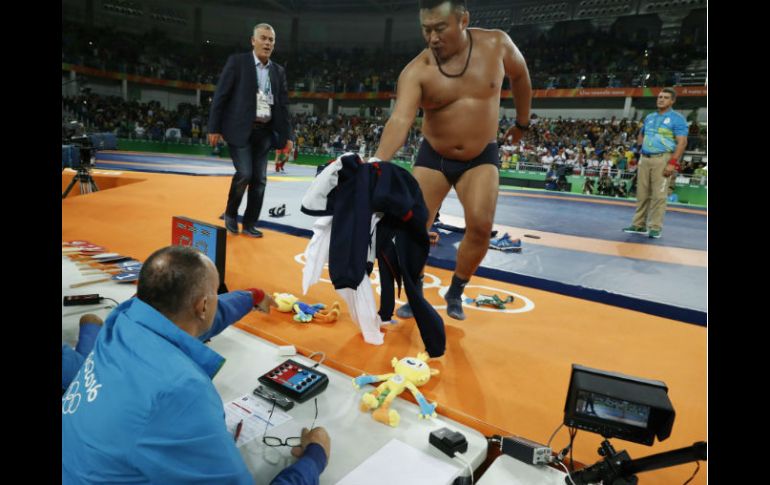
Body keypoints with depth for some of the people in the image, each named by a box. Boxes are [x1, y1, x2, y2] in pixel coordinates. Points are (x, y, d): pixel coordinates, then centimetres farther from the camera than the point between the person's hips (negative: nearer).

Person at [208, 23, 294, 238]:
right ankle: (230, 213, 12)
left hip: (264, 132, 5)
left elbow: (283, 105, 13)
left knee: (259, 179, 2)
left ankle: (250, 223, 15)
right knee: (244, 174, -14)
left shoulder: (278, 72, 13)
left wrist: (287, 135, 7)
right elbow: (220, 96, -3)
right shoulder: (237, 62, 0)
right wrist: (214, 128, -8)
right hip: (240, 129, -4)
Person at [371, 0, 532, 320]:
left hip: (481, 157, 1)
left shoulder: (497, 44, -12)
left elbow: (519, 75, 9)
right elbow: (400, 119, -34)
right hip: (433, 157, 0)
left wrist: (522, 123, 16)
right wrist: (378, 161, -52)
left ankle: (456, 292, 9)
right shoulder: (416, 71, -19)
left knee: (480, 226, -15)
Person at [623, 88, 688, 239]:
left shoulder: (677, 119, -2)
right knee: (642, 193, 8)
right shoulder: (649, 117, 17)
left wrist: (672, 163, -17)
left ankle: (655, 227, -1)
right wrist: (640, 147, 12)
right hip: (644, 158, 6)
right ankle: (639, 225, 15)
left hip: (662, 159, -6)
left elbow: (682, 142, -9)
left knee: (659, 195, -7)